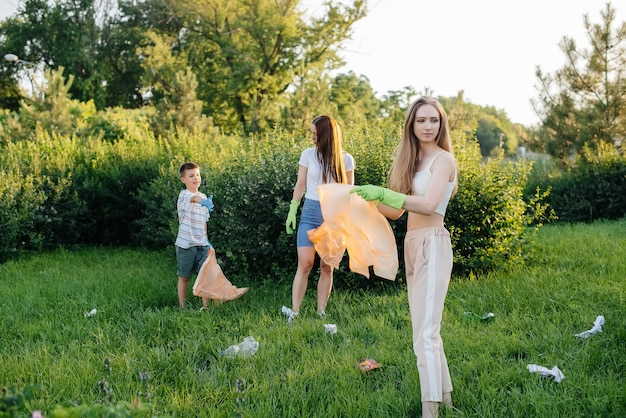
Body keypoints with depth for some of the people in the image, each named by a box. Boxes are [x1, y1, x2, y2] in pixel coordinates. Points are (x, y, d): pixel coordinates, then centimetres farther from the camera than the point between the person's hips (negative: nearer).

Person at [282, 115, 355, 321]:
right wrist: (292, 211, 5)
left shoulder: (345, 159, 1)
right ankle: (294, 312, -9)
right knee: (305, 263, -9)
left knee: (327, 267, 4)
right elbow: (300, 185, 8)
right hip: (311, 212, 0)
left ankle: (321, 312, 11)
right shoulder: (308, 154, 3)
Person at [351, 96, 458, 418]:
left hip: (432, 244, -9)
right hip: (413, 245, 9)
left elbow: (429, 204, -24)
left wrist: (382, 192, -28)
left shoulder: (443, 158, -8)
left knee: (425, 331, -11)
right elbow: (397, 210, 16)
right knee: (423, 327, 15)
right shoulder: (414, 160, 16)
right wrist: (364, 199, 7)